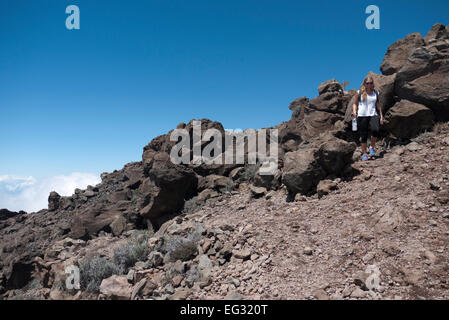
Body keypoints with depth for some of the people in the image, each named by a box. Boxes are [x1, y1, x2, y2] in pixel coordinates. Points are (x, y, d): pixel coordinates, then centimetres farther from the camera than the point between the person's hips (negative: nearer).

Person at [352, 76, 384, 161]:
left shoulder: (376, 93, 13)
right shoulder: (359, 92, 6)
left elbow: (378, 105, 20)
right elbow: (355, 103, 10)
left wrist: (381, 116, 16)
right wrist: (354, 111, -9)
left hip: (373, 115, 1)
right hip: (362, 116, -1)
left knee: (375, 130, -23)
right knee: (363, 135, -1)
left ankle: (372, 147, 2)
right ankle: (364, 153, 12)